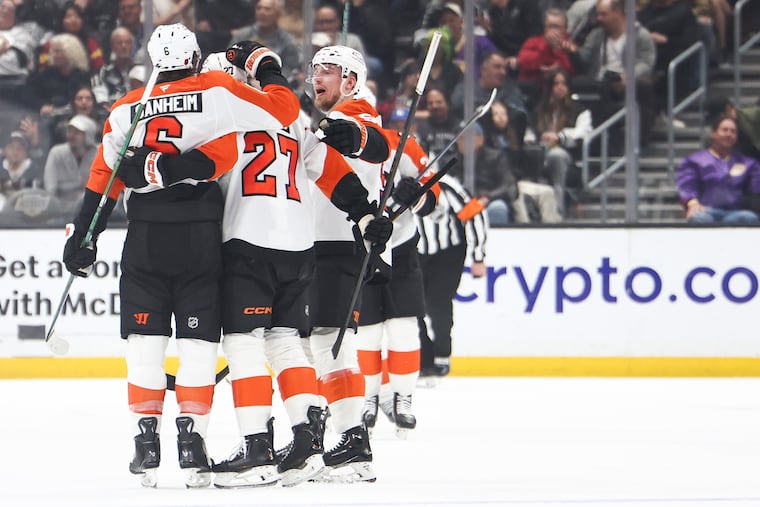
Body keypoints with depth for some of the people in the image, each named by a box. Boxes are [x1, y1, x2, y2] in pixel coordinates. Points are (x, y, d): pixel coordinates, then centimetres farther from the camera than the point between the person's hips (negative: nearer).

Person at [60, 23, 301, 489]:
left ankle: (147, 442, 4)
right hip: (200, 237, -2)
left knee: (145, 343, 8)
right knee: (199, 343, 3)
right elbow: (284, 109, 0)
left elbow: (104, 177, 10)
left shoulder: (127, 109, 9)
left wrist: (84, 238, 15)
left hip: (145, 239, 2)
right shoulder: (217, 92, -1)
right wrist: (266, 66, 18)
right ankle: (192, 440, -3)